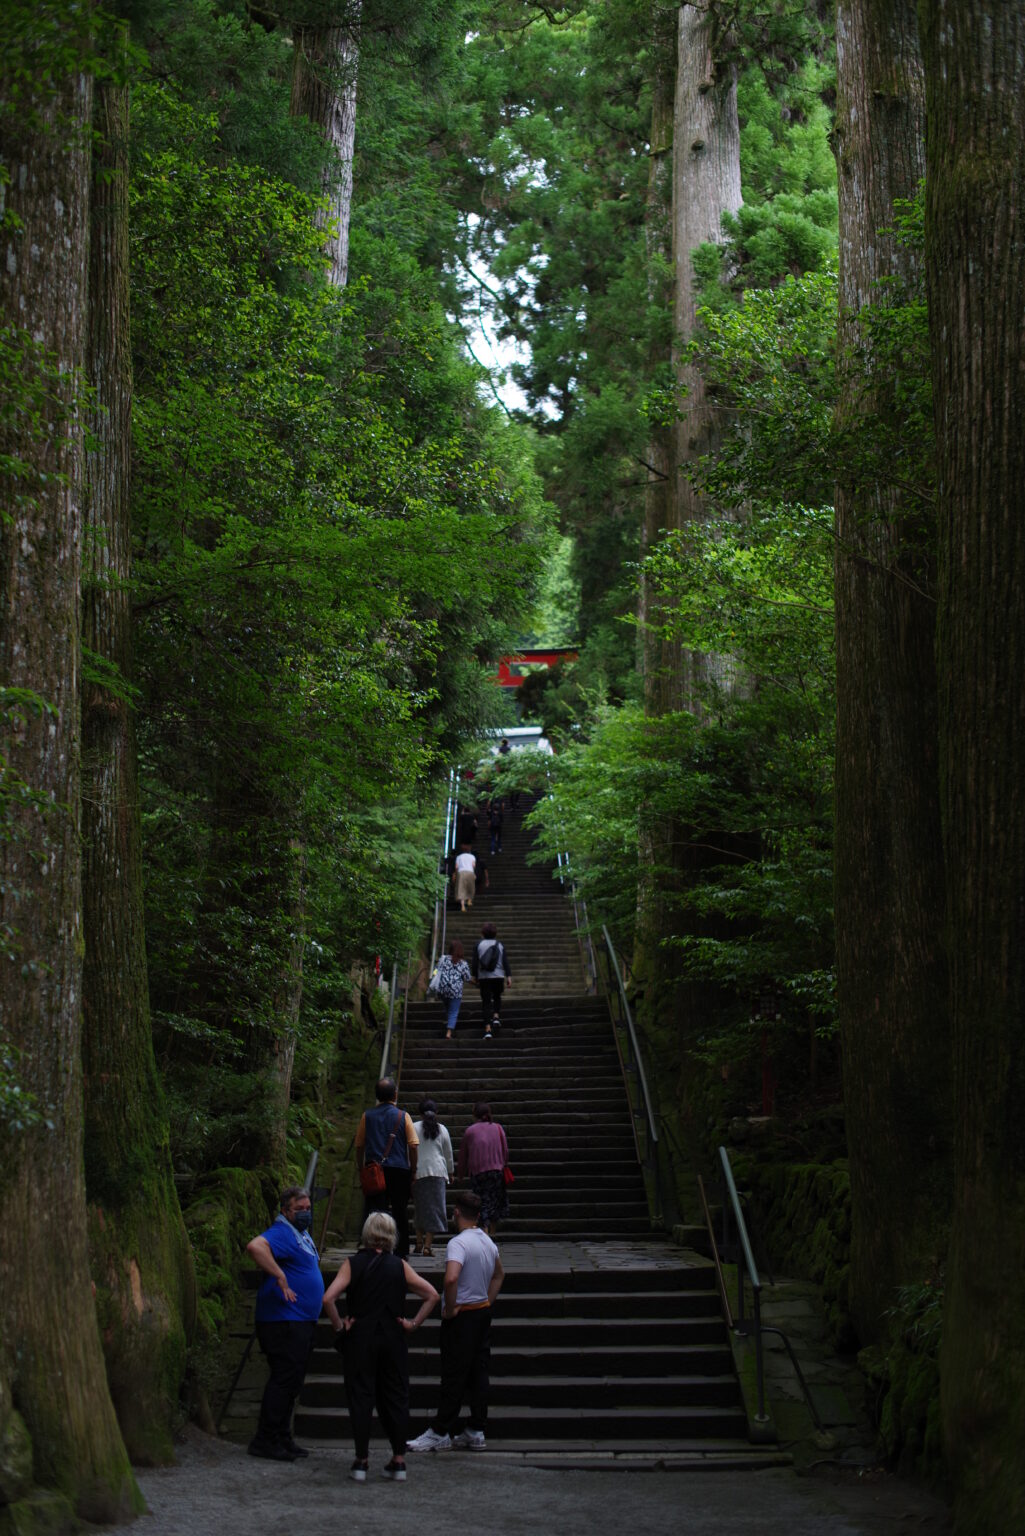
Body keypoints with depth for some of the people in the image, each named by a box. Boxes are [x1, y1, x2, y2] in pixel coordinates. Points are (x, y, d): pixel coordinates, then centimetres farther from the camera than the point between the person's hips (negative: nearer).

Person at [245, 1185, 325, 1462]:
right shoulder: (281, 1232, -14)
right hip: (283, 1322, -10)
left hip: (302, 1323, 10)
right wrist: (280, 1277, -33)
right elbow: (255, 1247, -35)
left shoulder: (302, 1234, 18)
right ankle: (265, 1441, -4)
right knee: (283, 1379, -9)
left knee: (293, 1382, 13)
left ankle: (282, 1439, 20)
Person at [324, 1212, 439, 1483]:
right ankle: (398, 1461, 11)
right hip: (393, 1339, 2)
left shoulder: (353, 1264, -6)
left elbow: (328, 1298, -17)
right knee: (395, 1397, 10)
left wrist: (339, 1326, -5)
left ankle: (361, 1461, 7)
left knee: (360, 1397, 5)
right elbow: (432, 1295, -4)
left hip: (359, 1339, -2)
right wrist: (414, 1323, 1)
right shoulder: (399, 1266, 0)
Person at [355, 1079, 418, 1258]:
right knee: (400, 1212, 8)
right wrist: (413, 1171, 6)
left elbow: (359, 1146, 6)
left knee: (375, 1211, 0)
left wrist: (361, 1169, 15)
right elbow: (412, 1146, -2)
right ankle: (401, 1252, 11)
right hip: (400, 1170, -1)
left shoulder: (367, 1116, 3)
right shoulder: (403, 1116, -1)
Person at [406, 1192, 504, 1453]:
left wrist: (450, 1308, -21)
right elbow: (499, 1274, 27)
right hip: (483, 1312, 8)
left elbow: (451, 1278, -35)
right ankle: (476, 1432, 12)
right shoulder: (488, 1242, 10)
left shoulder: (459, 1243, -18)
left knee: (454, 1375, -3)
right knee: (478, 1372, 9)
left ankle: (440, 1433, 3)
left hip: (462, 1315, -8)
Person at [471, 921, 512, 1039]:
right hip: (498, 976, 1)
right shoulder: (500, 944, 3)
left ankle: (488, 1029, -7)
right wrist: (509, 976, -2)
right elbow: (505, 961, -2)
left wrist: (474, 976, 9)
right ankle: (496, 1017, 1)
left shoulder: (479, 944, 0)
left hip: (483, 977, -1)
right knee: (497, 997, 24)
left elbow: (474, 962, -1)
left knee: (486, 1002, 2)